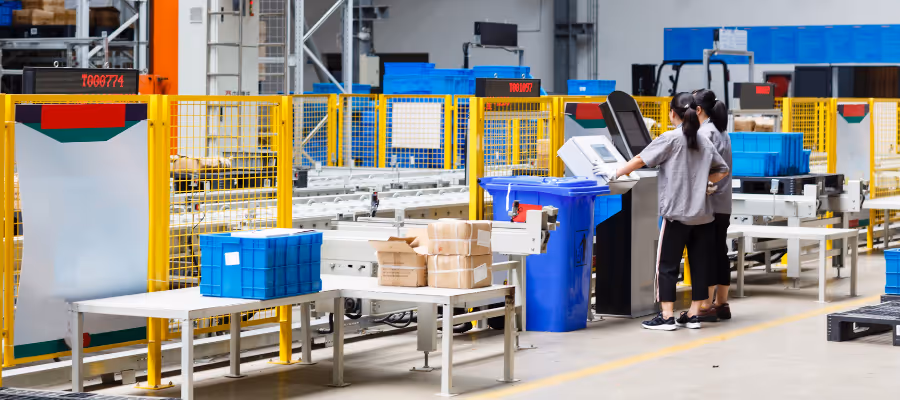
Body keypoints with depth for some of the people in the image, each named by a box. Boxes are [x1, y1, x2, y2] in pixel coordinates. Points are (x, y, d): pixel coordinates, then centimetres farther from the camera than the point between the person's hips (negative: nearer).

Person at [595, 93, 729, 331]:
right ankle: (693, 315, 12)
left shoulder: (671, 138, -8)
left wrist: (614, 175, -1)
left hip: (676, 214, -5)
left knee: (667, 266, 1)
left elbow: (641, 160, -9)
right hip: (702, 215, 5)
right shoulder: (704, 142, 9)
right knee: (699, 265, 9)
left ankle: (667, 317, -1)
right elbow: (723, 170, 17)